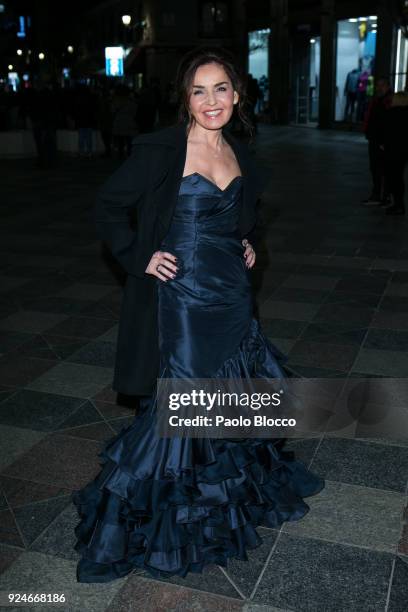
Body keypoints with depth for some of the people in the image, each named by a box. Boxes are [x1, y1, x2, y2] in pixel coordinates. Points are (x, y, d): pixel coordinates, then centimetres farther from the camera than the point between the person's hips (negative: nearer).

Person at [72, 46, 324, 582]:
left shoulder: (240, 154, 8)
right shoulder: (161, 150, -12)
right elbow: (109, 207, -7)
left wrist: (247, 245, 9)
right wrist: (140, 258, -12)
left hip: (232, 295, 7)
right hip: (182, 299, -7)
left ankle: (239, 487, 45)